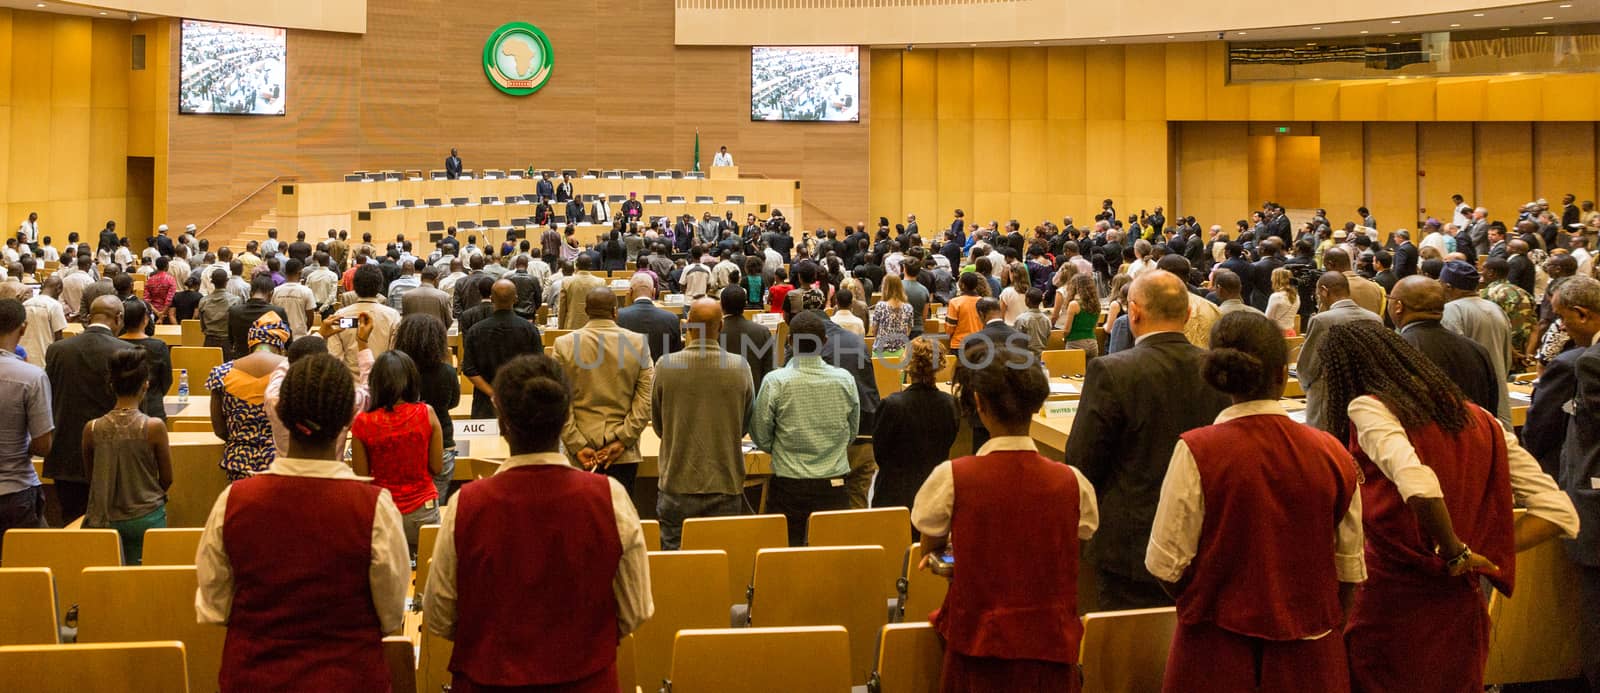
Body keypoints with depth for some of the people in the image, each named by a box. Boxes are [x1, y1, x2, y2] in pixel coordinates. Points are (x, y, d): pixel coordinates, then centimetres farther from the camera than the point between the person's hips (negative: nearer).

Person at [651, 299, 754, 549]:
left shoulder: (665, 365, -9)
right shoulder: (740, 367, -8)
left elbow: (658, 425, 5)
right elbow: (744, 427, 7)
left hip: (678, 484, 0)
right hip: (726, 485, 1)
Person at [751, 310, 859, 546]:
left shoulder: (775, 382, -10)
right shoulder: (845, 380, -3)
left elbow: (760, 438, -2)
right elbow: (851, 435, 9)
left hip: (789, 485, -2)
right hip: (834, 484, 2)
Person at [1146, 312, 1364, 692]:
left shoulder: (1197, 451, -13)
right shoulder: (1332, 454, -5)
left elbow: (1167, 565, -11)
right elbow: (1349, 572, 2)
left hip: (1218, 650, -2)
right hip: (1311, 655, 2)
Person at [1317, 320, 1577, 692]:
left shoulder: (1368, 408, -9)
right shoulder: (1478, 419, 8)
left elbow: (1418, 485, -29)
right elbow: (1560, 512, 6)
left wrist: (1454, 551, -14)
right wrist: (1483, 558, 2)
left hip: (1391, 605, -6)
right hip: (1462, 606, 6)